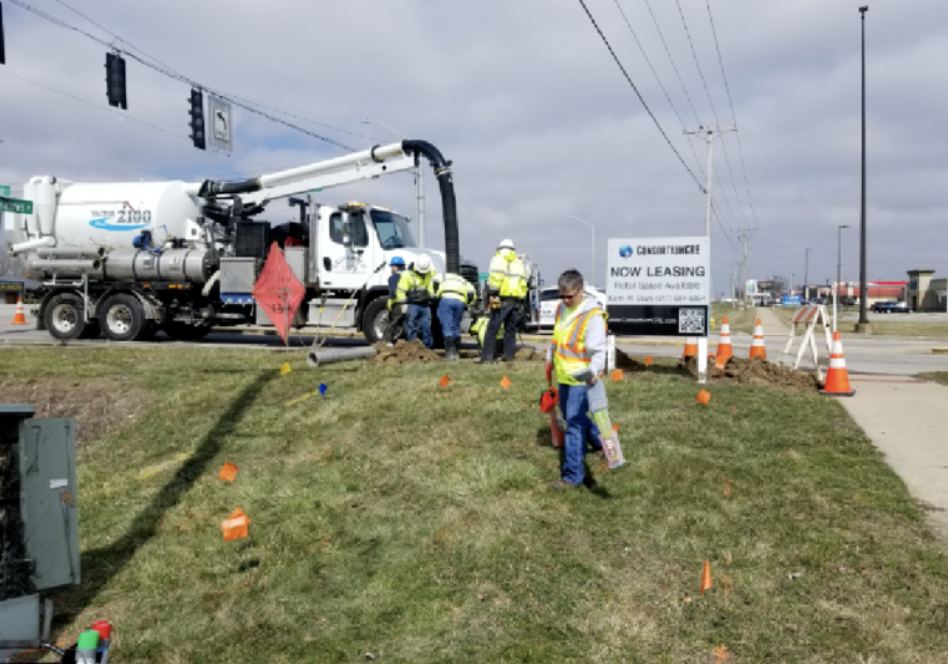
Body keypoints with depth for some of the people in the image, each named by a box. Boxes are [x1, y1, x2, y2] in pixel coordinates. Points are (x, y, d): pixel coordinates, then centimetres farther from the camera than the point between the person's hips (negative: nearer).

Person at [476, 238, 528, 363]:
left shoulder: (498, 259, 4)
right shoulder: (519, 262, 21)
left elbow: (495, 278, -11)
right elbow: (524, 282, 14)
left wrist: (492, 293, -8)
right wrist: (520, 300, 13)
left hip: (502, 299, -6)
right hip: (517, 300, 6)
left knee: (492, 328, -5)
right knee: (511, 329, 11)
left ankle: (487, 356, -8)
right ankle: (509, 355, 10)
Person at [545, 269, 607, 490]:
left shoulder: (593, 316, -20)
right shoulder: (561, 308, 5)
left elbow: (598, 351, -25)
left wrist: (593, 372, -40)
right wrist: (550, 356, 27)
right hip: (564, 375, 9)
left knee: (574, 424, -9)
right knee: (570, 415, 23)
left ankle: (573, 474, -1)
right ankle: (600, 441, 47)